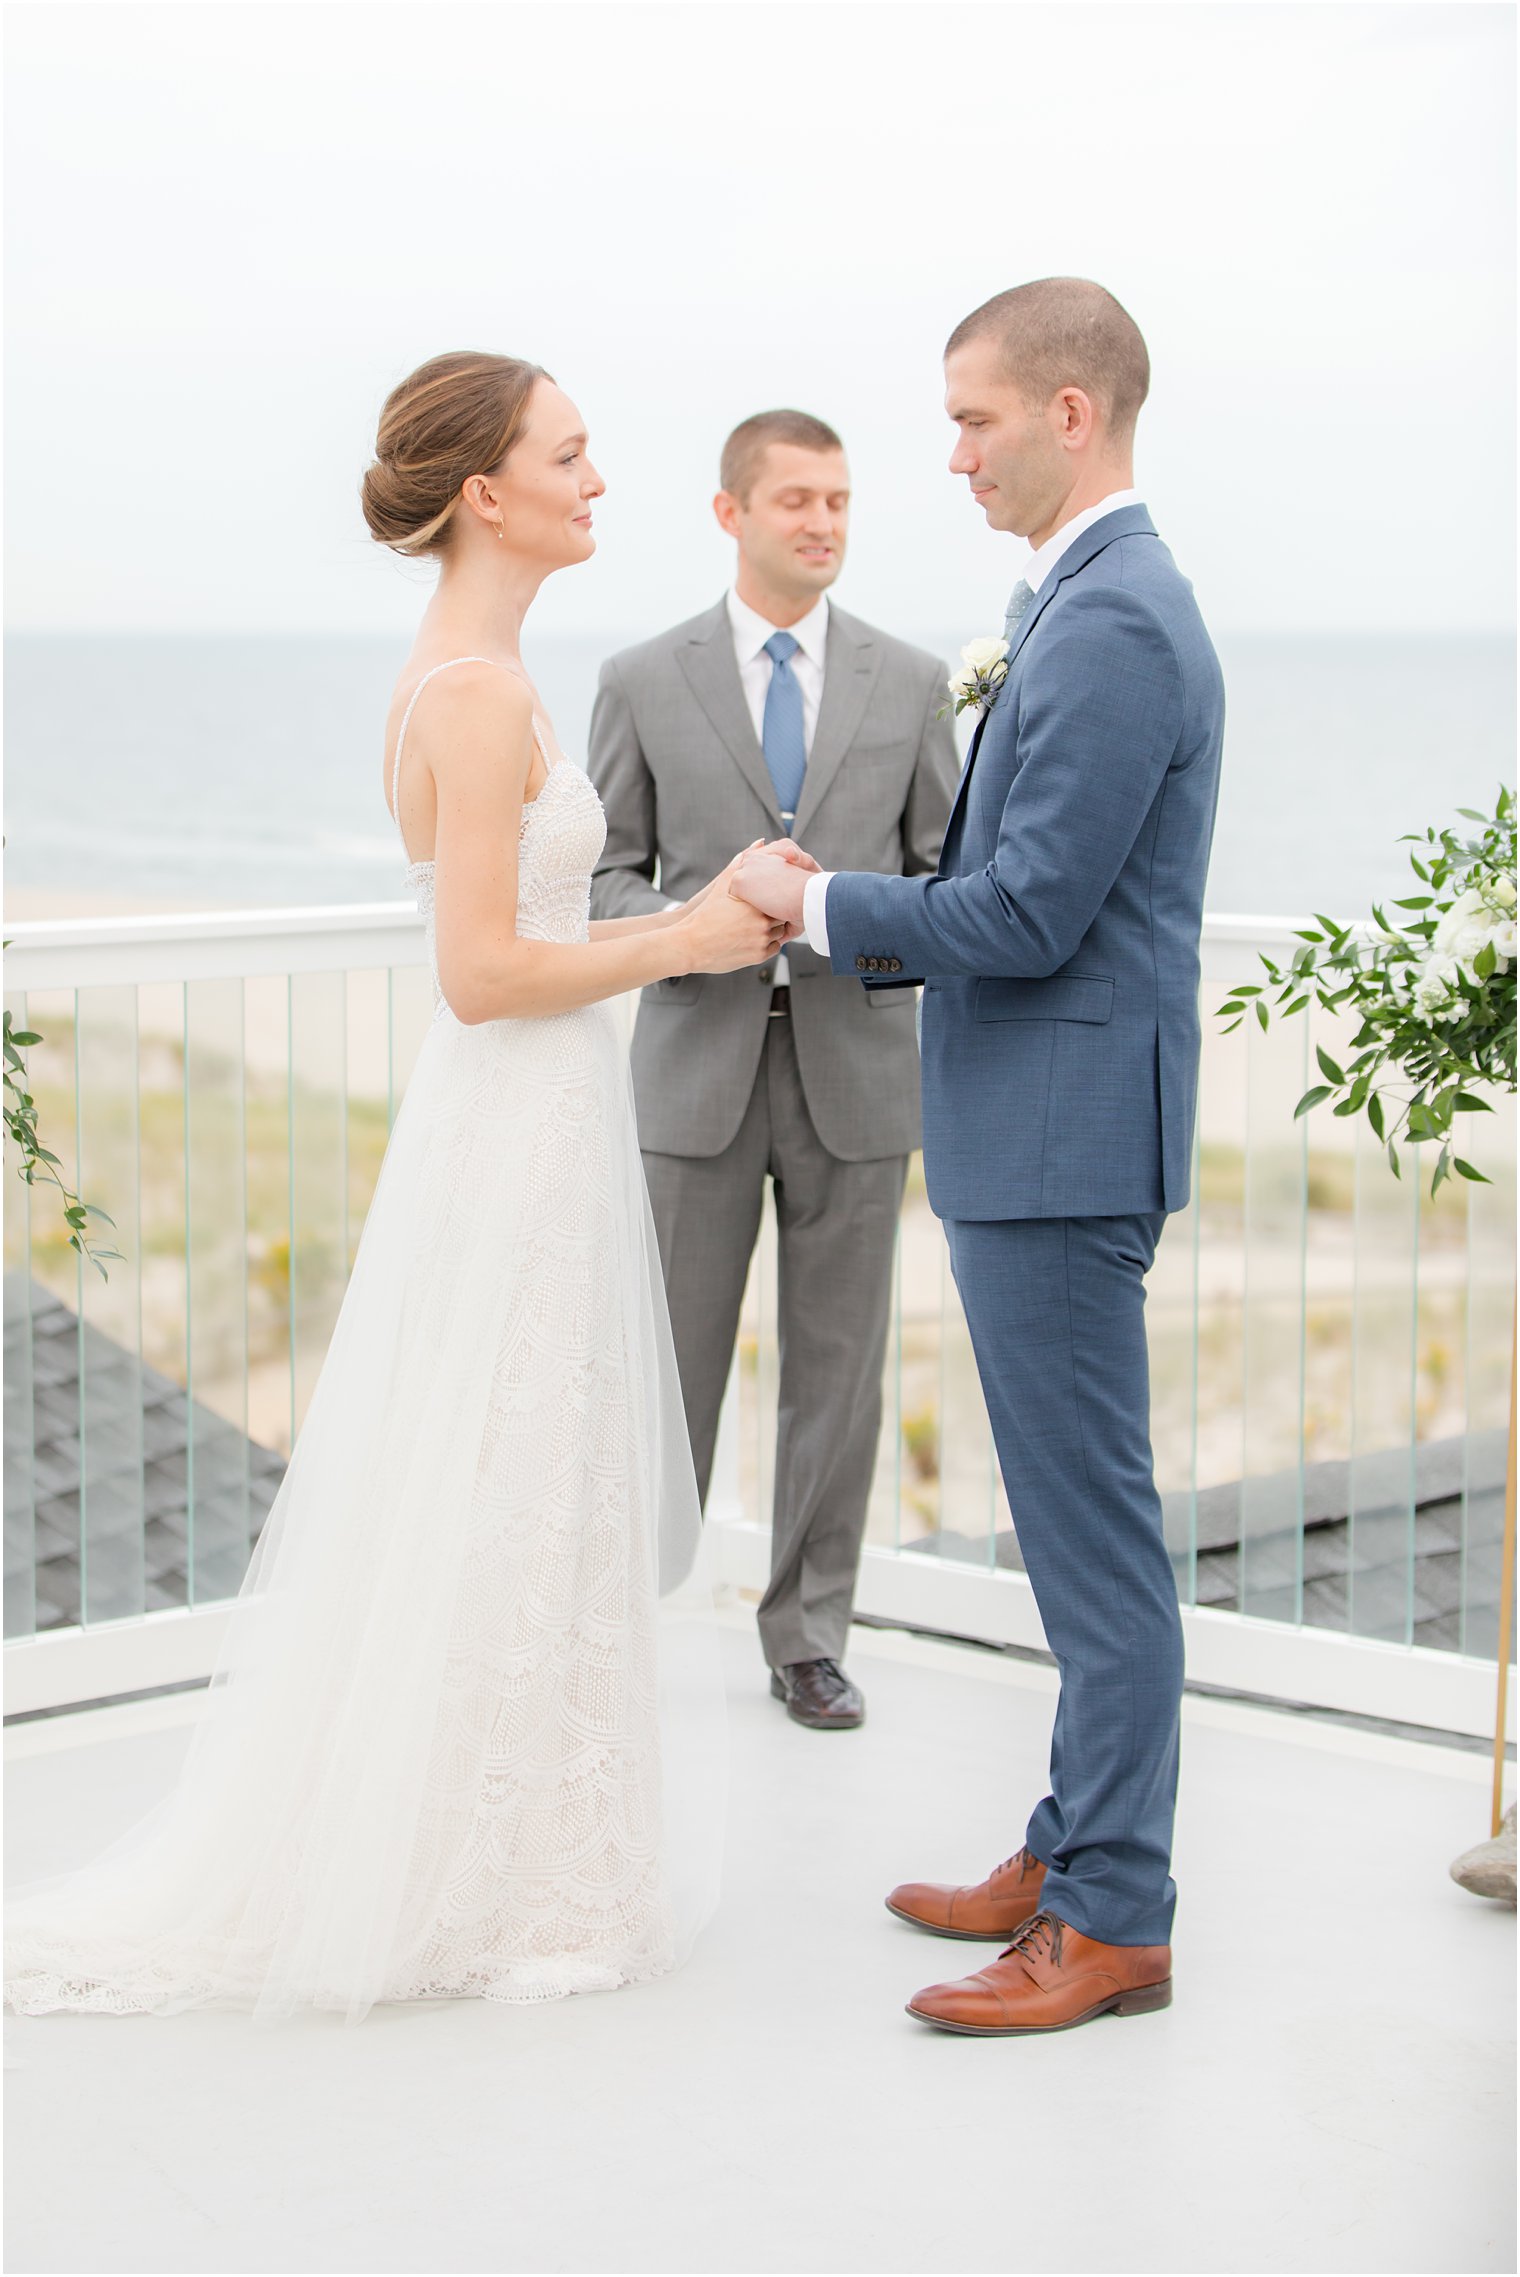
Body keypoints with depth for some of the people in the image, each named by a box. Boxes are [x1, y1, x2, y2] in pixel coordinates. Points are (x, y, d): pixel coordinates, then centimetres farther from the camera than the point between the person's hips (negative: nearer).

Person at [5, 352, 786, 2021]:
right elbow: (482, 973, -22)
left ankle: (475, 1866, 27)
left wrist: (682, 927, 14)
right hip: (519, 1146, -10)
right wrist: (681, 943, -12)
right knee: (509, 1522, 0)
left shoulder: (458, 675, 12)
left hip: (514, 1140, 10)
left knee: (511, 1517, 16)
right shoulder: (482, 692, -18)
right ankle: (501, 1891, 13)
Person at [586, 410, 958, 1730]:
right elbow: (607, 875, 5)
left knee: (838, 1368, 7)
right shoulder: (645, 682, 3)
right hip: (699, 1068, -1)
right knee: (668, 1366, 2)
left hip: (855, 1068, 1)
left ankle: (810, 1636, 19)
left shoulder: (912, 681, 6)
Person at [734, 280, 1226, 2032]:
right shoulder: (1092, 607, 16)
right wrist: (862, 930, 11)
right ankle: (1077, 1854, 28)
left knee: (1096, 1538, -2)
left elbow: (1031, 914, -21)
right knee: (1080, 1532, 17)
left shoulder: (1114, 627, -18)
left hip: (1064, 1139, -11)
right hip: (1030, 1131, 11)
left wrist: (819, 900, -8)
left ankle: (1113, 1923, 7)